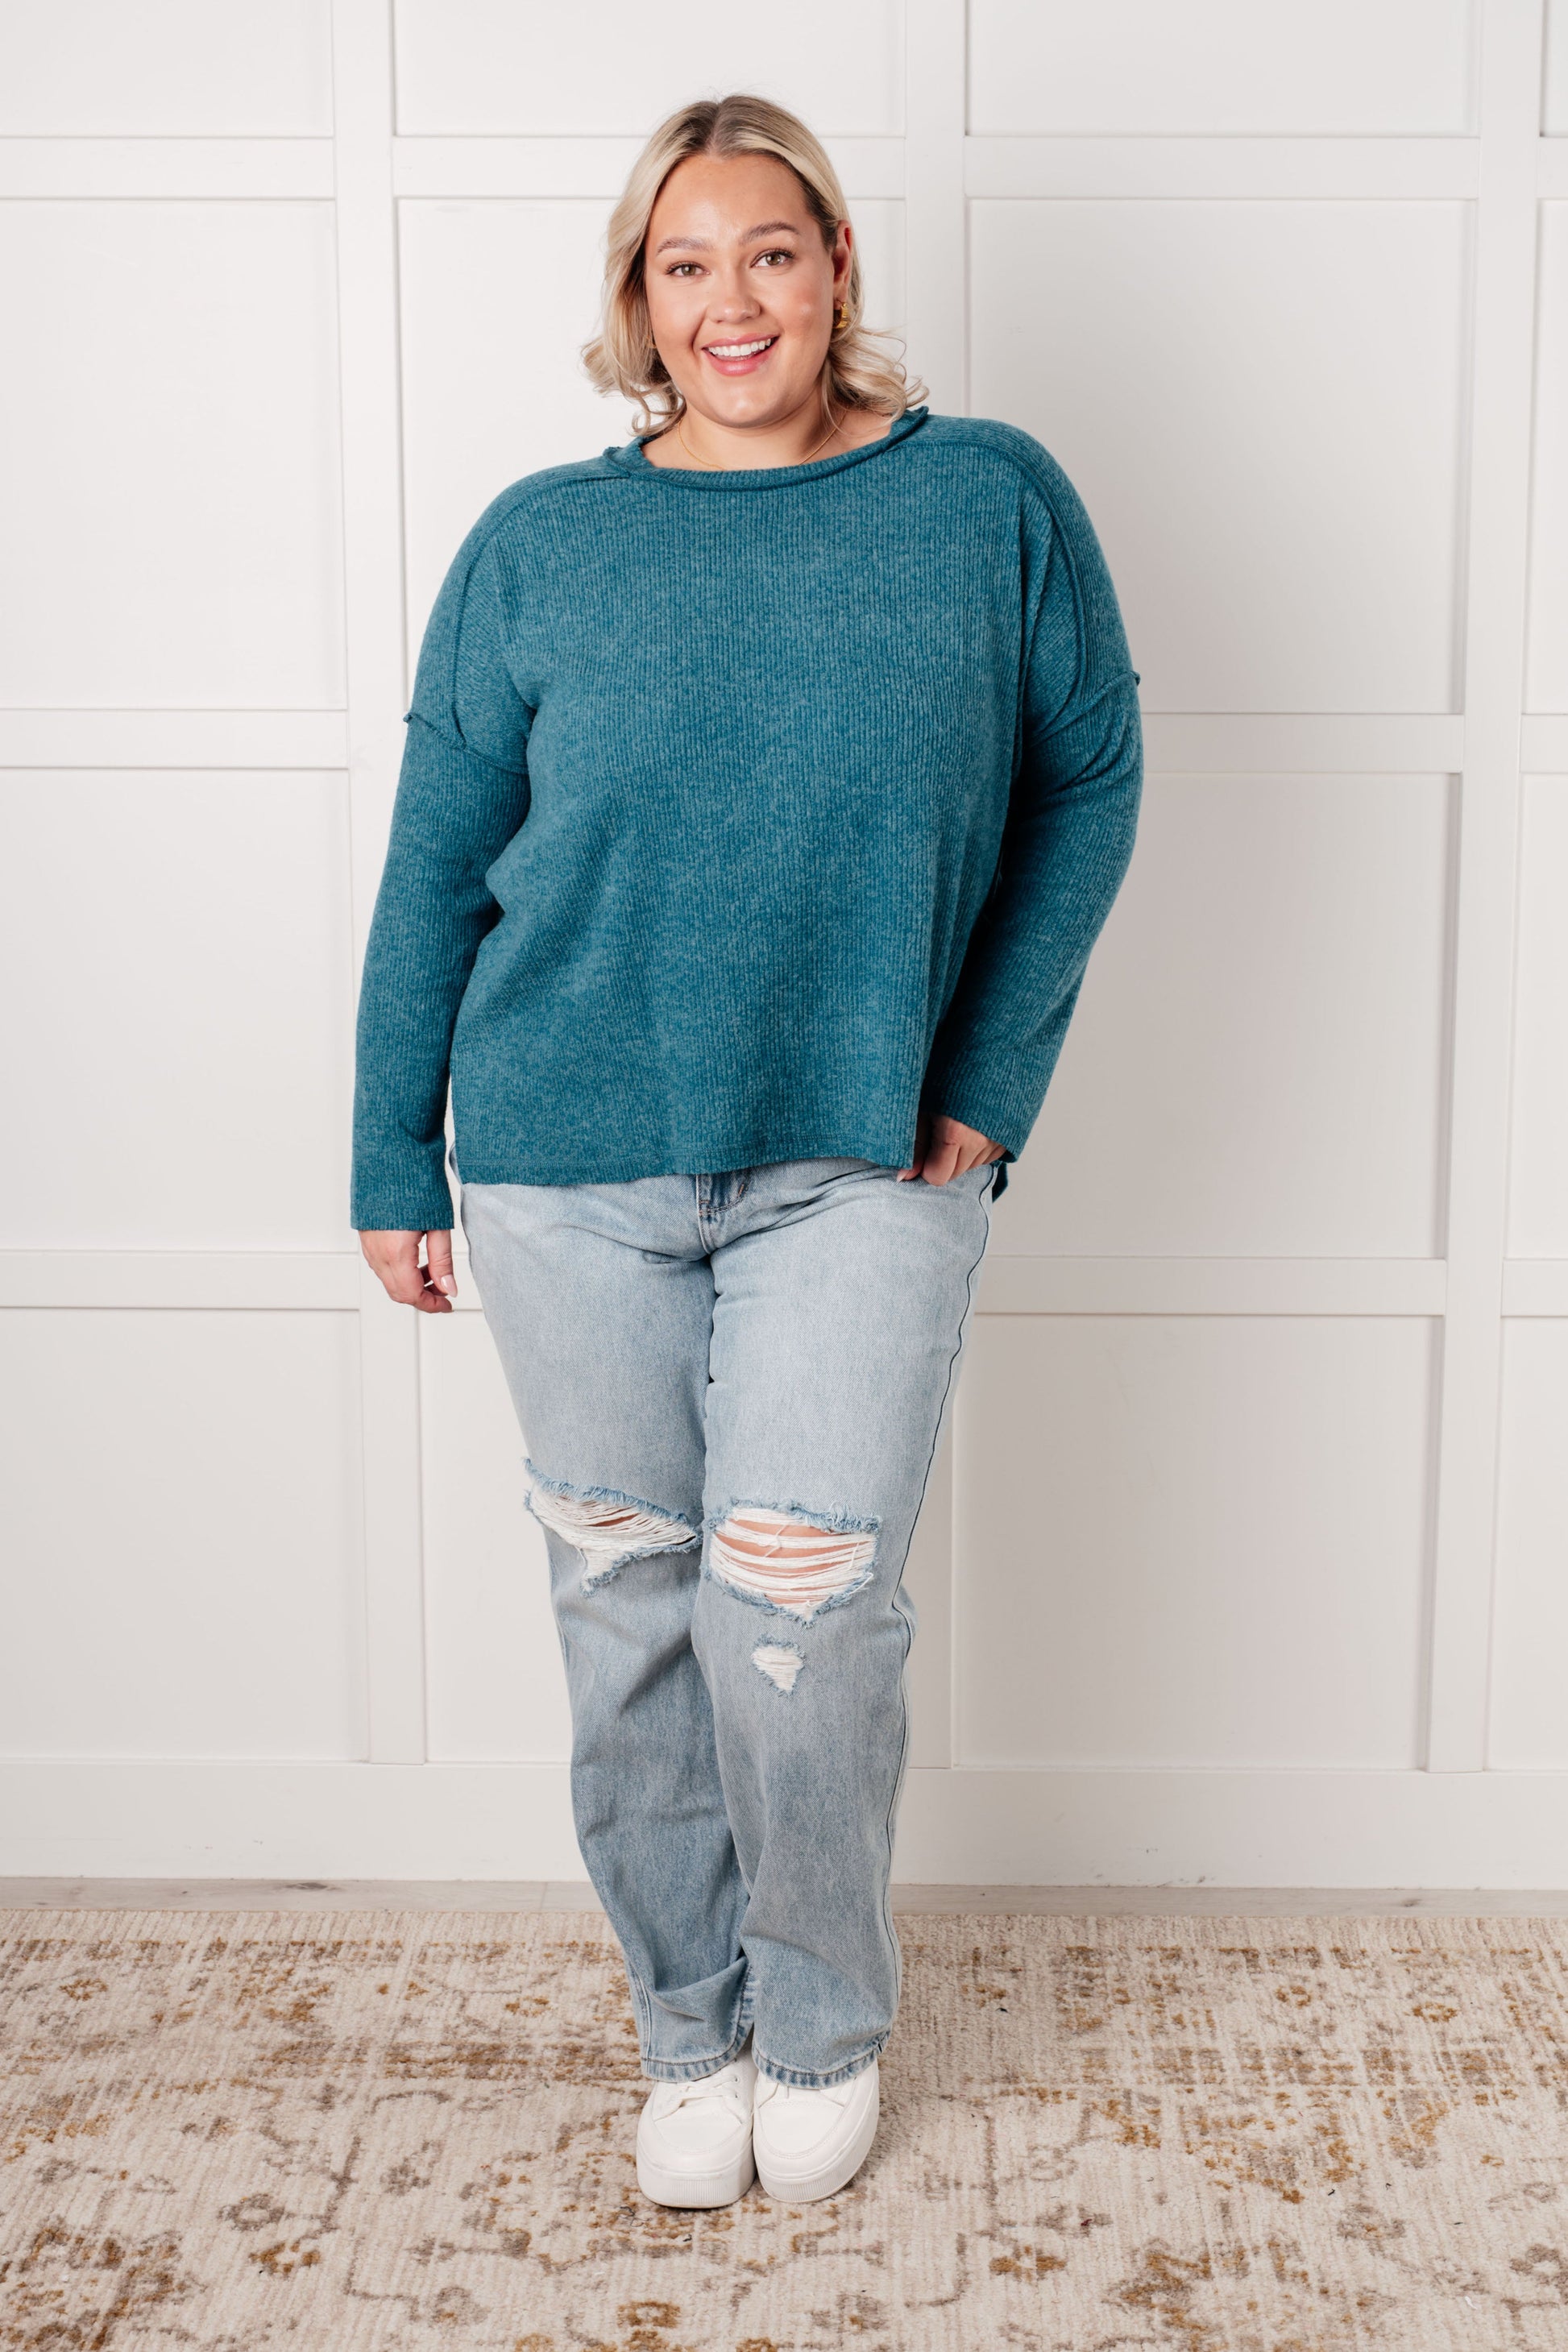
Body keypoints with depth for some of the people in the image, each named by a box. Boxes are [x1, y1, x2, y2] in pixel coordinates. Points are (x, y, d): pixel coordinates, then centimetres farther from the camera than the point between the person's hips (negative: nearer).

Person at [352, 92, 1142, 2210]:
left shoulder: (994, 503, 0)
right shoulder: (536, 546, 1)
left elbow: (1090, 784, 6)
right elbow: (432, 866, 5)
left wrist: (992, 1080, -2)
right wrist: (393, 1161, 6)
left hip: (865, 1163, -1)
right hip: (571, 1166, 2)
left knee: (801, 1614, -4)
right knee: (629, 1613, 9)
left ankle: (825, 2029, 24)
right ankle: (691, 2031, 31)